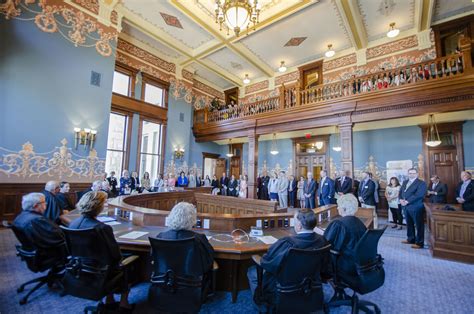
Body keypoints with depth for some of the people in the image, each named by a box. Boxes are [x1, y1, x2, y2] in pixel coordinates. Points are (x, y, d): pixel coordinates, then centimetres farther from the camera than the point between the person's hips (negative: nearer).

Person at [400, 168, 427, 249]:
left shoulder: (421, 183, -7)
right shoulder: (405, 182, 15)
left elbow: (418, 195, -19)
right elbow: (400, 192, 14)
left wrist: (407, 201, -20)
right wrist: (401, 199, -6)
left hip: (416, 207, -7)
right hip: (406, 207, 7)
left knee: (419, 225, 2)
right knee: (409, 224, 17)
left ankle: (419, 243, 10)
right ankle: (410, 239, 30)